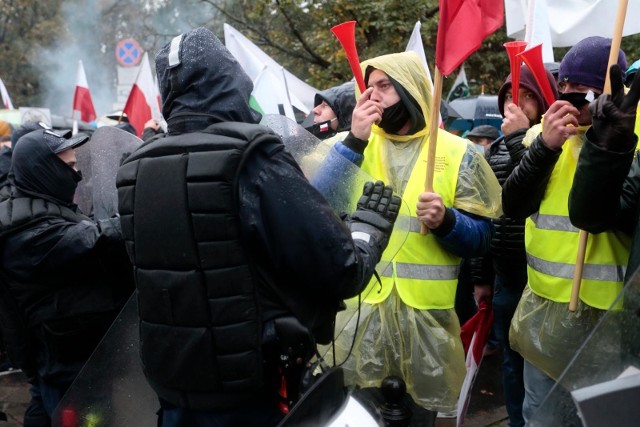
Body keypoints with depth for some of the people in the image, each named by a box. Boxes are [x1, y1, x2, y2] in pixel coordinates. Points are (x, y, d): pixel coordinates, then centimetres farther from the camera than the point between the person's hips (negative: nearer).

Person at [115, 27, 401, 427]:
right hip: (250, 392, -5)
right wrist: (371, 224, 2)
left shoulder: (137, 168, 1)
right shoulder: (250, 157, -18)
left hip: (172, 383, 6)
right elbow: (339, 269, -19)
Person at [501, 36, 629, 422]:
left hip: (612, 308, -4)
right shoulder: (546, 132, 4)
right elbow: (514, 207, -6)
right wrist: (545, 147, -18)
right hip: (547, 305, 4)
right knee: (538, 415, 18)